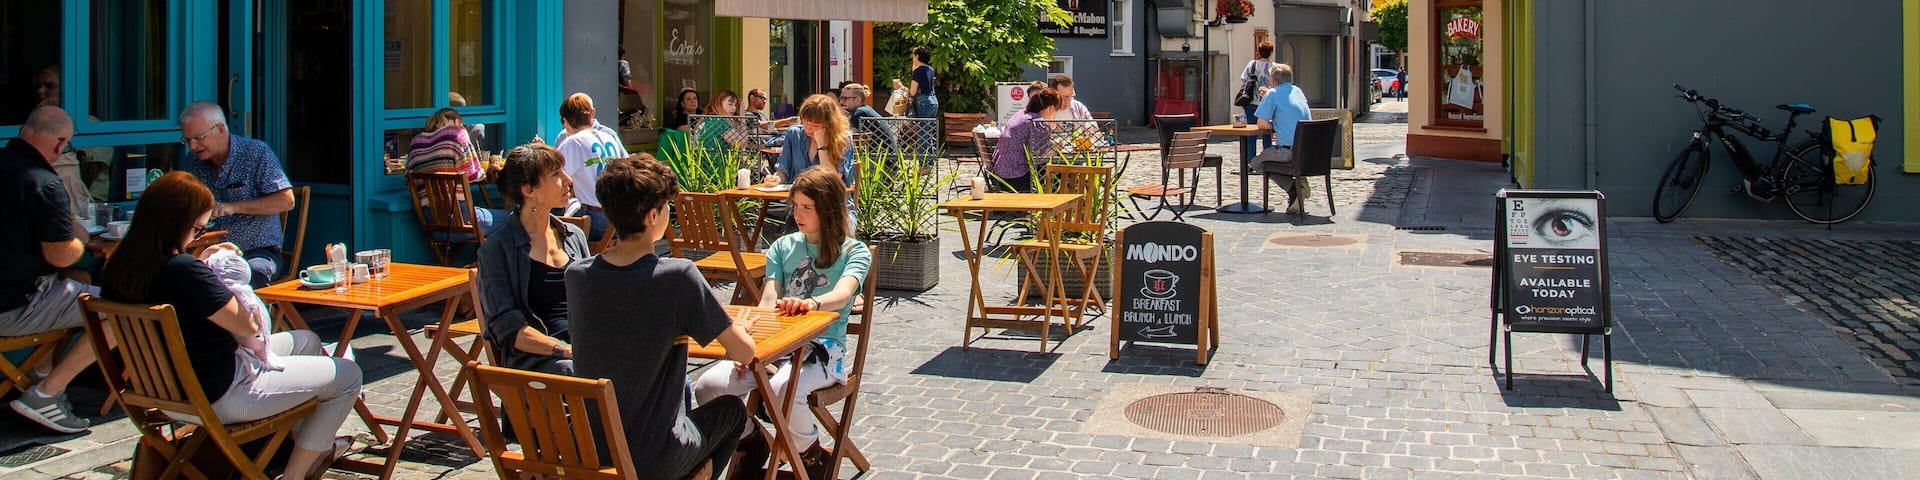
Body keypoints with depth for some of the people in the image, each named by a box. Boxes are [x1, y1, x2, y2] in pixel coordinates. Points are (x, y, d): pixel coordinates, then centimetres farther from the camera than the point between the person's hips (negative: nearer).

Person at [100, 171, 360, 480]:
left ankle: (317, 448, 37)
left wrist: (202, 263, 8)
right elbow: (248, 327, -21)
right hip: (219, 398, -10)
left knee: (306, 341, 27)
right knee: (347, 374, 2)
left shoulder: (118, 267, -3)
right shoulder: (183, 270, -31)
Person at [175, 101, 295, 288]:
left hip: (258, 251, -3)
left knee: (253, 273, -38)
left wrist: (233, 207, -18)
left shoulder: (256, 153, -2)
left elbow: (286, 201, -11)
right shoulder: (190, 165, 11)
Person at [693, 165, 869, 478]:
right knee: (708, 386, -20)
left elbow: (842, 294, -18)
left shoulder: (853, 251, 3)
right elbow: (767, 302, 4)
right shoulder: (783, 247, 16)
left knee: (782, 390, -36)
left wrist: (812, 303, -42)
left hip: (823, 349, -4)